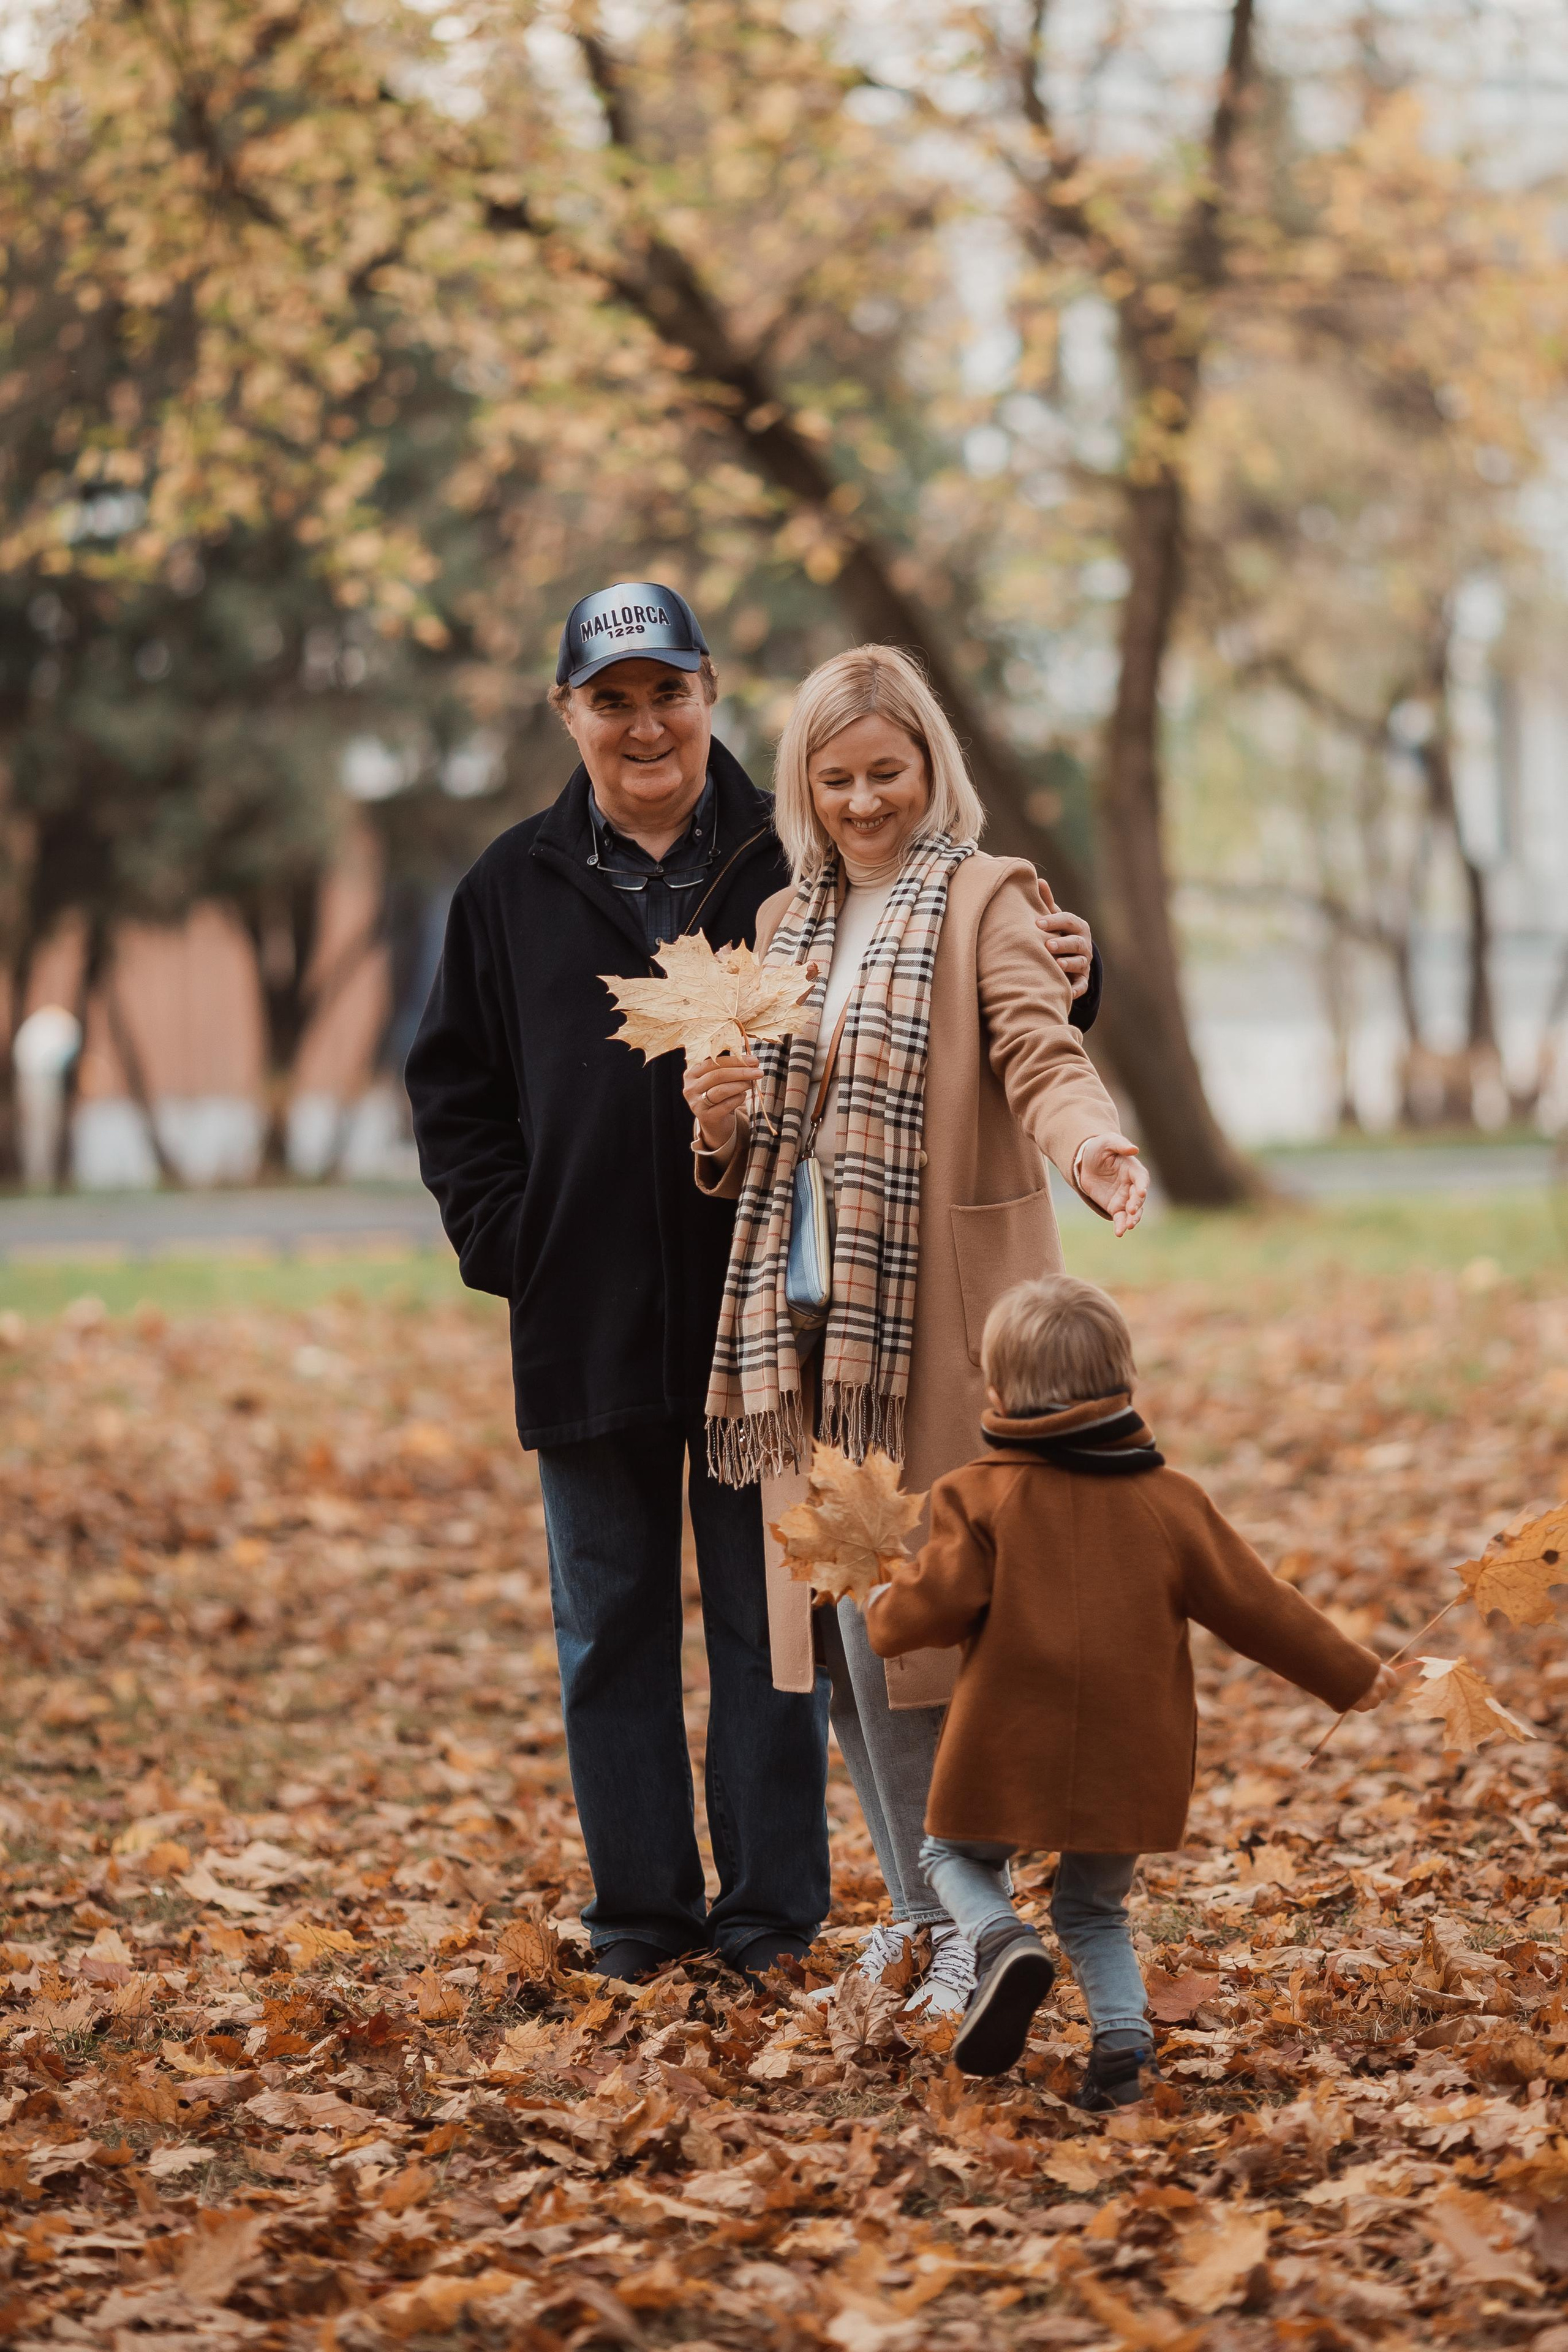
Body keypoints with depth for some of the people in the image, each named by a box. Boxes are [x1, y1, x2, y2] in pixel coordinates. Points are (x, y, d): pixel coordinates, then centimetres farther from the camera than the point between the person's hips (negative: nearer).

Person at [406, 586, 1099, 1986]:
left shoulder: (798, 869, 2)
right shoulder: (514, 889, 8)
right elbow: (456, 1086, 13)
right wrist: (506, 1243, 1)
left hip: (765, 1323, -2)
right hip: (588, 1328, 2)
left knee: (770, 1623, 6)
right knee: (613, 1628, 9)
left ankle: (774, 1906, 16)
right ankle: (641, 1903, 20)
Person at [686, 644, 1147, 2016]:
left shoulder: (984, 899, -1)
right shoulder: (785, 922, 18)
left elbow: (1043, 1055, -15)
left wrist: (1096, 1146, -36)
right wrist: (721, 1121, -1)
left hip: (930, 1319, -6)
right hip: (811, 1316, 6)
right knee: (837, 1619, 7)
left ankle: (969, 1920, 2)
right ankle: (921, 1904, 20)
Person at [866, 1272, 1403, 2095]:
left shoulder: (980, 1497, -7)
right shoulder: (1169, 1500, 3)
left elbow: (932, 1604, -10)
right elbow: (1253, 1604, 6)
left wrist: (883, 1613, 14)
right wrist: (1350, 1674, 18)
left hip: (1008, 1754, -3)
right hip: (1128, 1763, 3)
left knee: (955, 1856, 20)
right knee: (1095, 1910, 20)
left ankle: (1004, 1945, -9)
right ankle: (1123, 2036, -2)